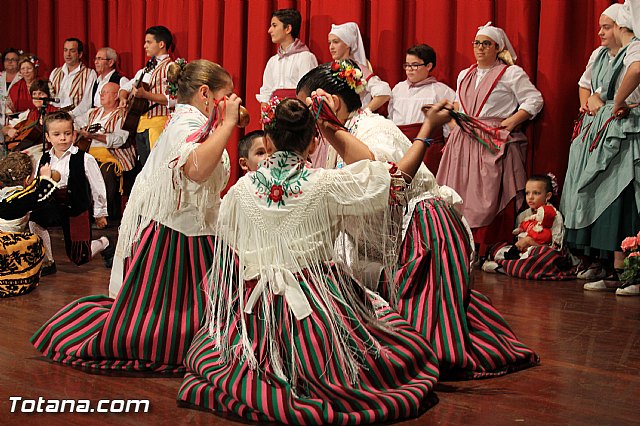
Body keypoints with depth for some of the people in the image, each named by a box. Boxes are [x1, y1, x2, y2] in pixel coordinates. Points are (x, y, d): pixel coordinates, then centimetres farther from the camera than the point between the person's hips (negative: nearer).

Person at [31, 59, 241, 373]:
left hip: (193, 234, 11)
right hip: (170, 238, -11)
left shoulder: (195, 123, 12)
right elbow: (196, 169, -44)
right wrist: (227, 123, -36)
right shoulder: (186, 124, -20)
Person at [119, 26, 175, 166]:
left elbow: (172, 100, -21)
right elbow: (125, 87, 30)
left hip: (158, 123, -9)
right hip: (140, 124, 9)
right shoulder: (146, 69, 20)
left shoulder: (170, 67, -8)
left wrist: (145, 94, -24)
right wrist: (123, 98, 8)